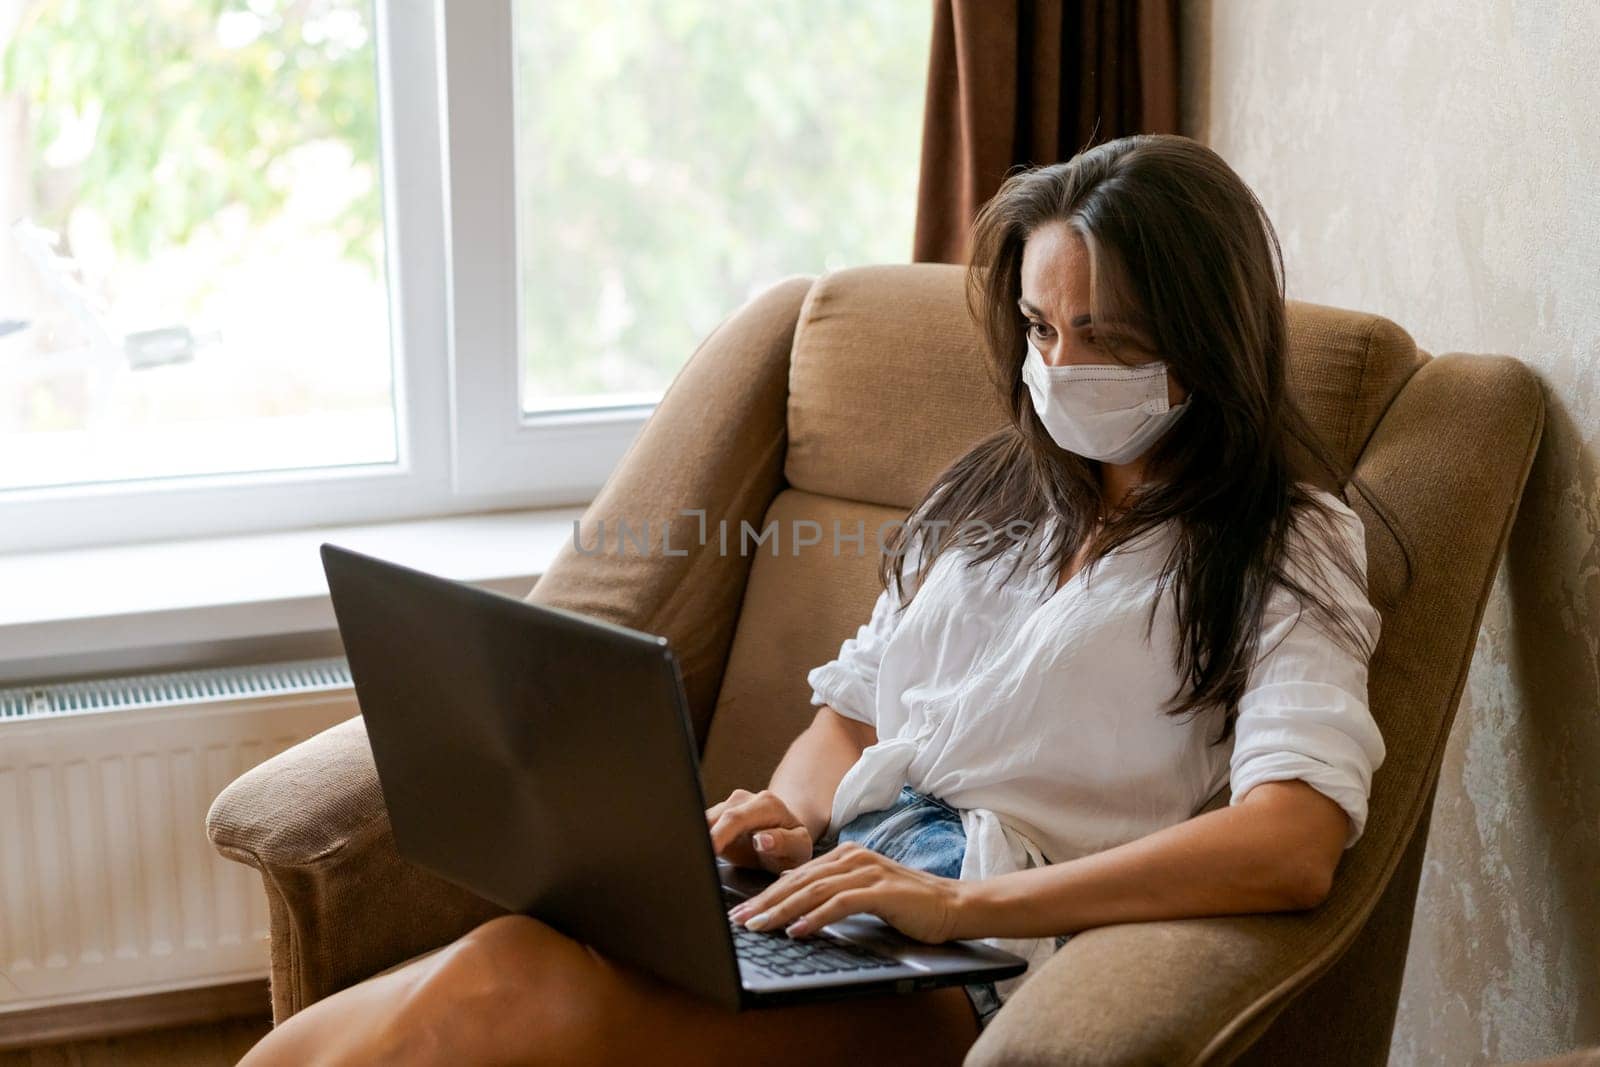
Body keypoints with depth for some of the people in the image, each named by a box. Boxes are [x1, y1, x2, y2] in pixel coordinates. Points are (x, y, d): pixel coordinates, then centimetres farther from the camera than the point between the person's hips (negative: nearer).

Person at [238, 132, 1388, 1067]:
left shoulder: (1290, 550, 2)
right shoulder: (989, 491, 23)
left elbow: (1296, 843, -15)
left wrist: (966, 900, -24)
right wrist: (792, 816, 0)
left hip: (985, 954, -6)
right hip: (822, 892, 6)